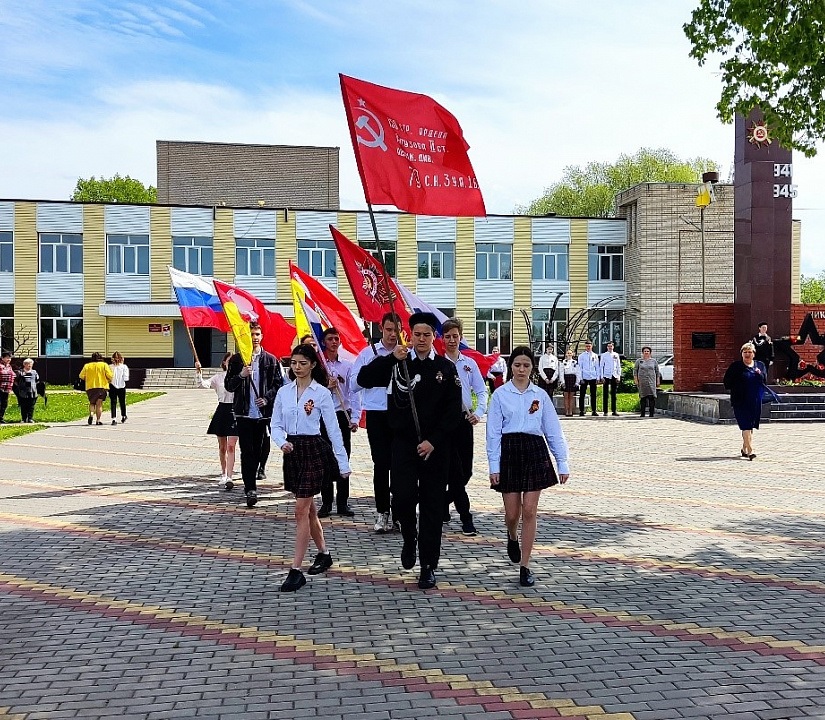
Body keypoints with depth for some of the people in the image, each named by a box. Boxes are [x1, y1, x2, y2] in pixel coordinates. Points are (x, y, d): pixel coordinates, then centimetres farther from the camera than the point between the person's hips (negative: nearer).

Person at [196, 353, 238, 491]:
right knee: (222, 447, 12)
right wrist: (198, 372, -21)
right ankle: (223, 474, 28)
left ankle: (229, 477, -14)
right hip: (222, 411, 3)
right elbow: (203, 384, -7)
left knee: (231, 446, -10)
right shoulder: (219, 377, 5)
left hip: (235, 412, -3)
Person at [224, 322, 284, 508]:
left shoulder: (270, 360, 6)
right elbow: (228, 386, 3)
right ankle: (251, 489, -8)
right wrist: (241, 375, -15)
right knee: (247, 451, -7)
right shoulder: (236, 359, 4)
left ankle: (250, 484, 26)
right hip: (244, 412, -2)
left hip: (263, 412, 2)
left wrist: (267, 398, -7)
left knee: (258, 450, 10)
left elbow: (278, 383, 7)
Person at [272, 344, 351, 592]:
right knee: (308, 508, 16)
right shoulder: (284, 392, 7)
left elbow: (333, 429, -5)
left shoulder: (321, 393, -6)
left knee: (301, 511, -9)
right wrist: (282, 442, -15)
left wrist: (343, 463, -5)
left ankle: (296, 570, -6)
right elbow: (276, 425, 7)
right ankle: (323, 554, 34)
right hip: (292, 451, 5)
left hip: (313, 450, -5)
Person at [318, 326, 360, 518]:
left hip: (343, 416, 1)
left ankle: (343, 503, 11)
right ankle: (326, 503, 10)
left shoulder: (348, 366, 6)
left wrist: (355, 419, -9)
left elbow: (354, 393, 0)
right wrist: (327, 387, -15)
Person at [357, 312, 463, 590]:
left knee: (432, 505, 4)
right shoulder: (397, 365, 4)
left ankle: (429, 566, 14)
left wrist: (433, 441, -11)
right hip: (403, 442, 0)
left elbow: (453, 411, -2)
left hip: (434, 447, 0)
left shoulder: (446, 368, 2)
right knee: (403, 497, -11)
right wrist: (391, 357, -16)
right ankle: (409, 538, 22)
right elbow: (364, 379, -7)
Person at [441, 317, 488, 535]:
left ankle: (444, 504, 32)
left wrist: (479, 412, -6)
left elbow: (481, 391, 8)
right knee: (455, 470, -4)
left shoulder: (469, 363, 8)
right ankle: (466, 518, 4)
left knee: (466, 471, 8)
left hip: (464, 419, 4)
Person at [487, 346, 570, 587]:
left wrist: (562, 464, 5)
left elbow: (553, 431, 9)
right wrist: (493, 466, -6)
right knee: (512, 513, 3)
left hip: (535, 452, 1)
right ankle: (512, 538, 39)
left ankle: (525, 566, 6)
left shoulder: (540, 395, 8)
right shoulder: (500, 395, 2)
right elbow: (493, 432, -1)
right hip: (509, 452, -1)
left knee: (529, 511, -2)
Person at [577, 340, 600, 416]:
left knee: (593, 395, 5)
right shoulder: (581, 356, 4)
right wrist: (581, 378, -4)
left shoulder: (595, 356, 10)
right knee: (582, 395, -2)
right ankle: (581, 411, 2)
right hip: (584, 378, -2)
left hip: (593, 378, 2)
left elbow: (597, 367, 12)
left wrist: (598, 378, 5)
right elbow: (580, 368, 2)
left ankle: (594, 411, 10)